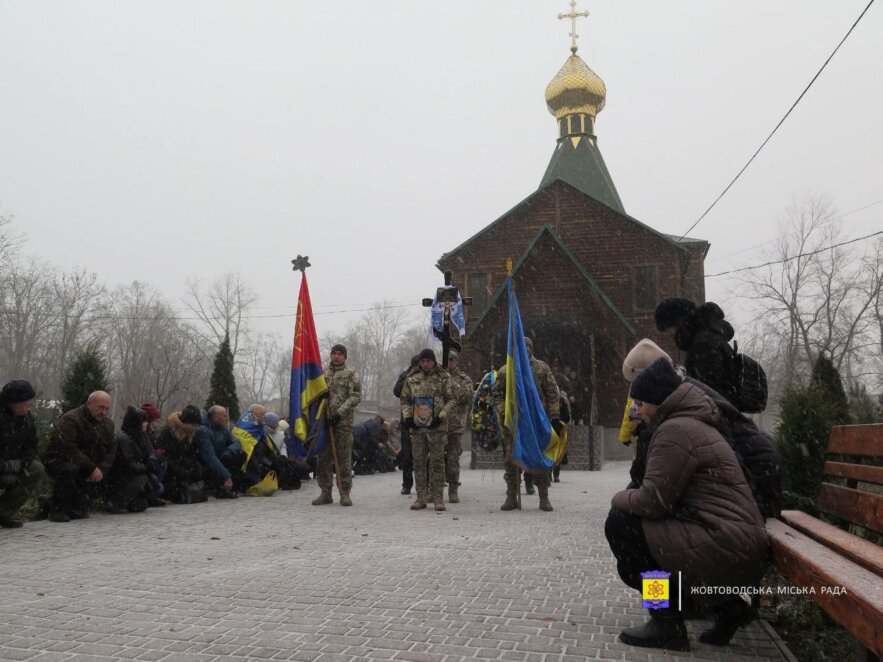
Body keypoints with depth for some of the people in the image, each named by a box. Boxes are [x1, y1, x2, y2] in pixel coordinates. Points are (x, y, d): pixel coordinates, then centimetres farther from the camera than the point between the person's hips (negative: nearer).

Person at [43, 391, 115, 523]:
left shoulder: (107, 424, 3)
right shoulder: (69, 420, -20)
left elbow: (111, 450, 1)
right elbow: (68, 449, -28)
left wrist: (101, 469, -18)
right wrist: (91, 468, -29)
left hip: (85, 469, 8)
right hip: (58, 461, -7)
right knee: (70, 469, -36)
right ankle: (57, 510, -18)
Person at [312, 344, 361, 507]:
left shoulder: (351, 374, 2)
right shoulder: (322, 373, 14)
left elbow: (355, 397, -7)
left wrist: (340, 412, -16)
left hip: (343, 422, -4)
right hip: (323, 421, 4)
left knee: (344, 458, -2)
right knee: (323, 458, 5)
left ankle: (345, 493, 5)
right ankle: (325, 493, 14)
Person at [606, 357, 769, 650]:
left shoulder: (674, 429, -13)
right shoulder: (692, 423, 20)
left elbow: (654, 501, -18)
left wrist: (620, 498, 1)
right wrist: (630, 498, 11)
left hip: (726, 549, -11)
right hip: (740, 548, 11)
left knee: (620, 523, -7)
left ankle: (667, 623, 0)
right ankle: (728, 606, 17)